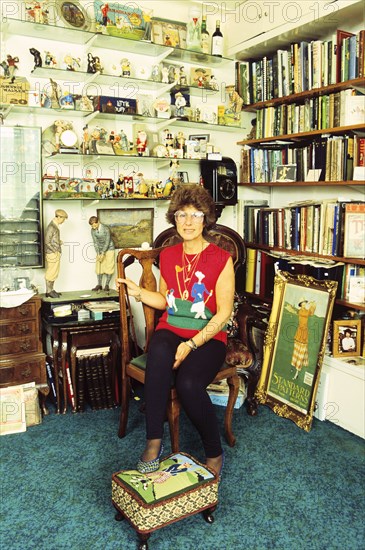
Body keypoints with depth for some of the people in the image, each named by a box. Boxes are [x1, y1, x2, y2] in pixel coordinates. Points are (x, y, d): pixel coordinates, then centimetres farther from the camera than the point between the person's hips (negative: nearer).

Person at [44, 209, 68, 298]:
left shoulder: (55, 226, 11)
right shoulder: (51, 227, -18)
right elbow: (47, 241, -20)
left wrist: (59, 242, 6)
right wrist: (55, 251, -15)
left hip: (56, 253, 10)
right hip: (52, 254, -10)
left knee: (54, 273, 15)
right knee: (51, 273, -1)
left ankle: (51, 290, 23)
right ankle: (48, 292, 7)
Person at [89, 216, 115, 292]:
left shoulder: (106, 229, -22)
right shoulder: (93, 230, -9)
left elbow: (107, 242, -21)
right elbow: (95, 242, -6)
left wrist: (103, 254, -24)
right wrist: (98, 254, -15)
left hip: (109, 249, -4)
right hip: (100, 250, 4)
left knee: (109, 267, -6)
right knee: (99, 267, 1)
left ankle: (107, 285, 0)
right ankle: (99, 285, 7)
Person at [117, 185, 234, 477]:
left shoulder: (221, 259, -6)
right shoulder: (168, 255, 10)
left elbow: (224, 313, -9)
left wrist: (192, 345, -19)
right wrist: (138, 292, 3)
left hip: (208, 336, -3)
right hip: (171, 329, 3)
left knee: (188, 382, -32)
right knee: (159, 354, -34)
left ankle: (215, 453, -4)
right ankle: (154, 441, -23)